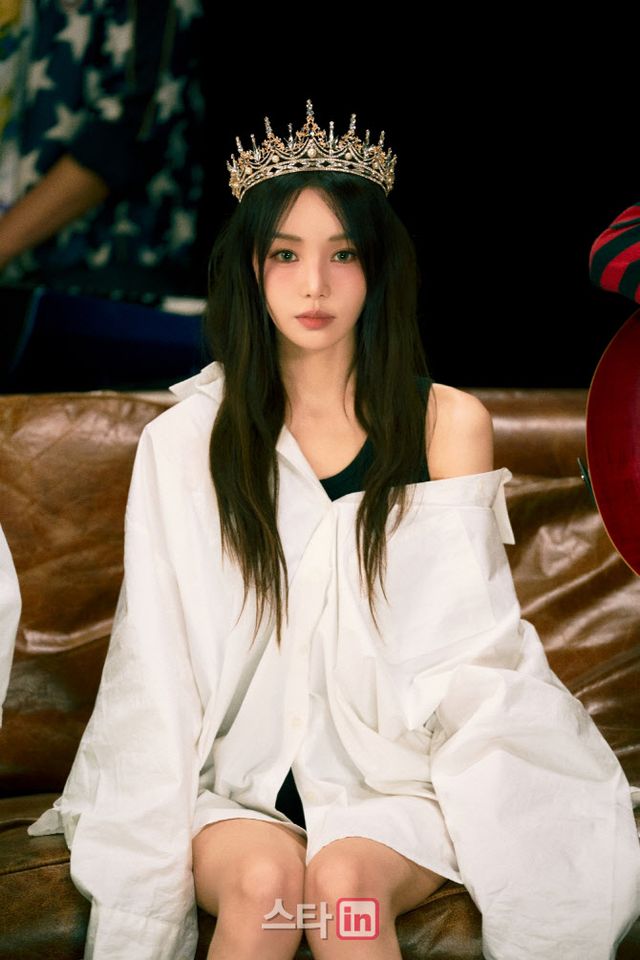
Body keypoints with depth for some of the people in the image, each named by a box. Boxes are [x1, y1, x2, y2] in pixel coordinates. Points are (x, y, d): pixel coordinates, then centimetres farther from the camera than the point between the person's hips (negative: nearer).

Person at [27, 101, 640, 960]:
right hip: (240, 779, 1)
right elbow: (162, 655, 0)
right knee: (264, 877, -29)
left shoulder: (450, 422, 3)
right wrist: (159, 830, -9)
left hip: (396, 773, 0)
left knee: (344, 878, -29)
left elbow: (466, 639, 3)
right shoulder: (184, 441, 2)